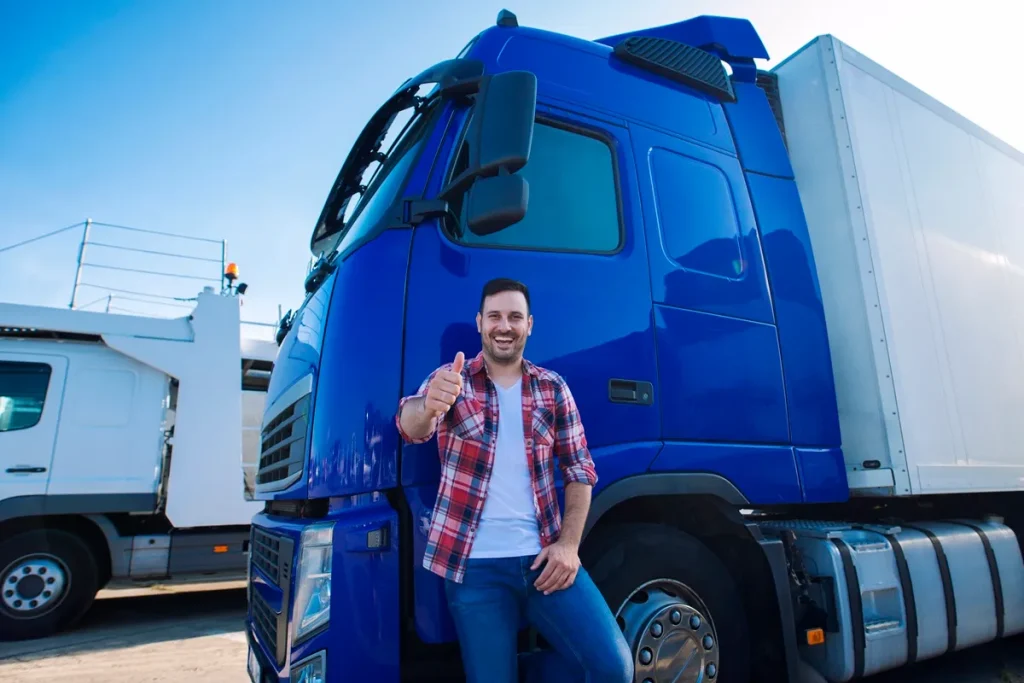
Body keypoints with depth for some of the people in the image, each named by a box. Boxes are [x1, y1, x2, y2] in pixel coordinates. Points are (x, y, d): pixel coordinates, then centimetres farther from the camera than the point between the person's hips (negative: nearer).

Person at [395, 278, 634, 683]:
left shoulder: (553, 388, 6)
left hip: (544, 556, 2)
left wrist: (568, 544, -5)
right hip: (474, 565, -2)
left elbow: (580, 470, 7)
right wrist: (428, 406, -44)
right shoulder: (451, 379, -1)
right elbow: (412, 428, -20)